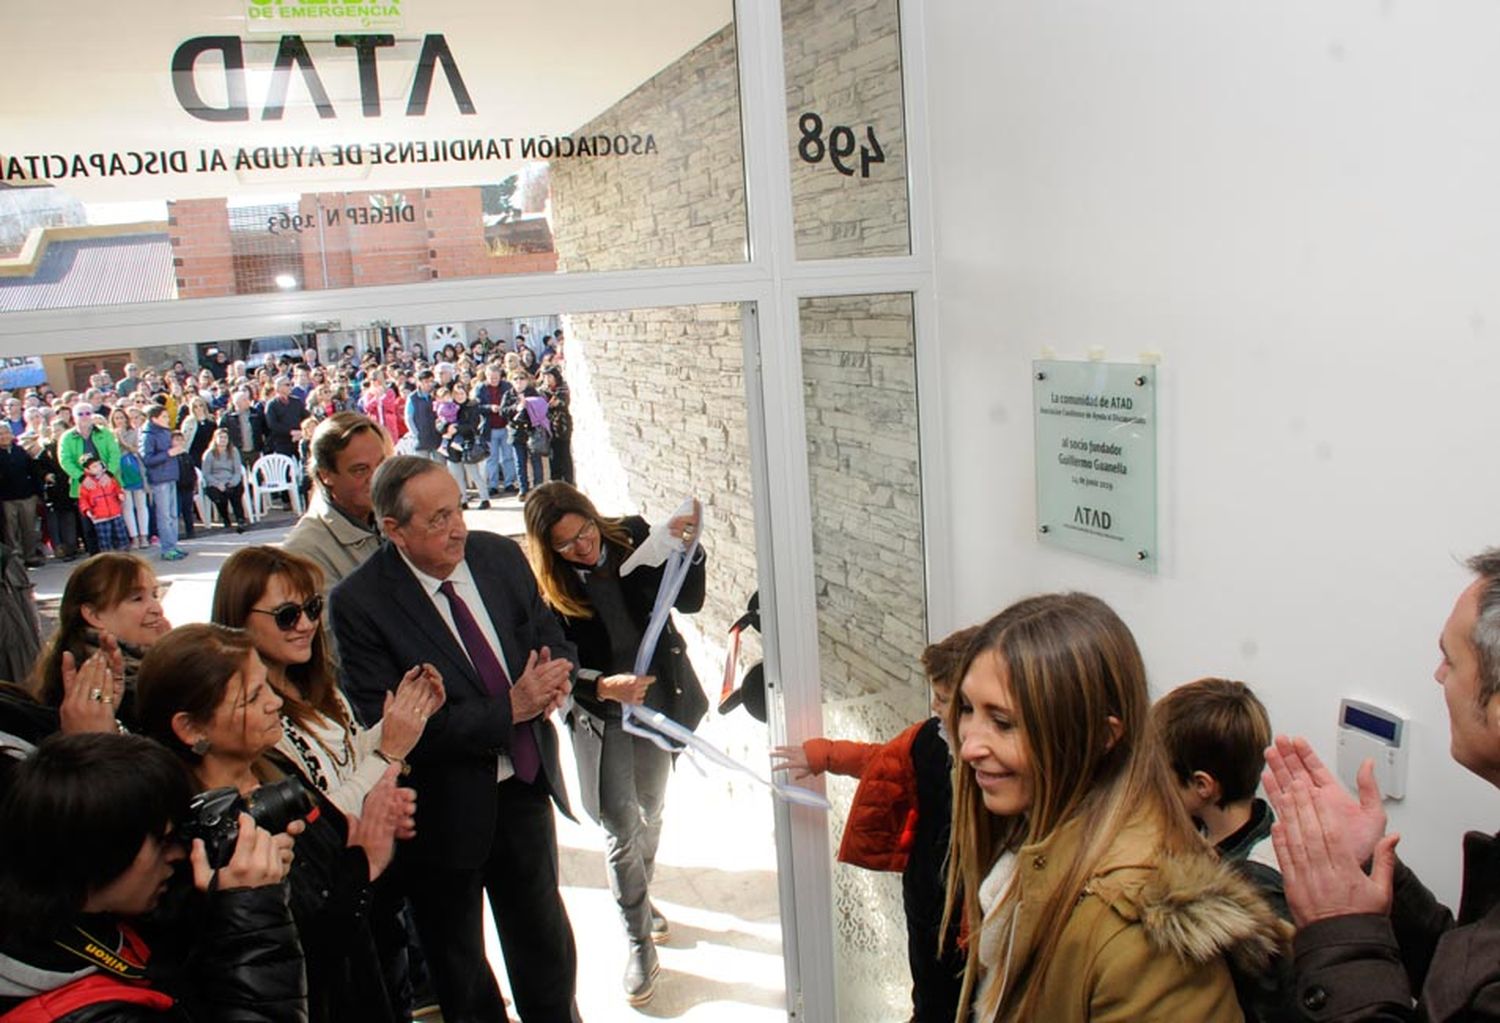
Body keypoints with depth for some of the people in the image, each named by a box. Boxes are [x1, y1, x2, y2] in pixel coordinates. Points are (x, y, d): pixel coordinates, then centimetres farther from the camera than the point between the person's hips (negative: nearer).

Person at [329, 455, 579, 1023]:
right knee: (458, 966, 18)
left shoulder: (500, 556, -5)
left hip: (525, 786, 4)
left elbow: (553, 639, 9)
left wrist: (554, 676, -15)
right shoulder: (357, 603, -20)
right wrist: (508, 709, -24)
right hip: (445, 810, -4)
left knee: (546, 943, 23)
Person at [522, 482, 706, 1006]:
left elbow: (688, 602, -13)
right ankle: (639, 940, 16)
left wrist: (686, 549, -29)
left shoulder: (632, 537, -12)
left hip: (656, 699, 3)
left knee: (650, 813, 20)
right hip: (600, 717, -3)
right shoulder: (545, 586, -17)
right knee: (621, 827, -2)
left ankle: (640, 897, 45)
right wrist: (604, 687, -33)